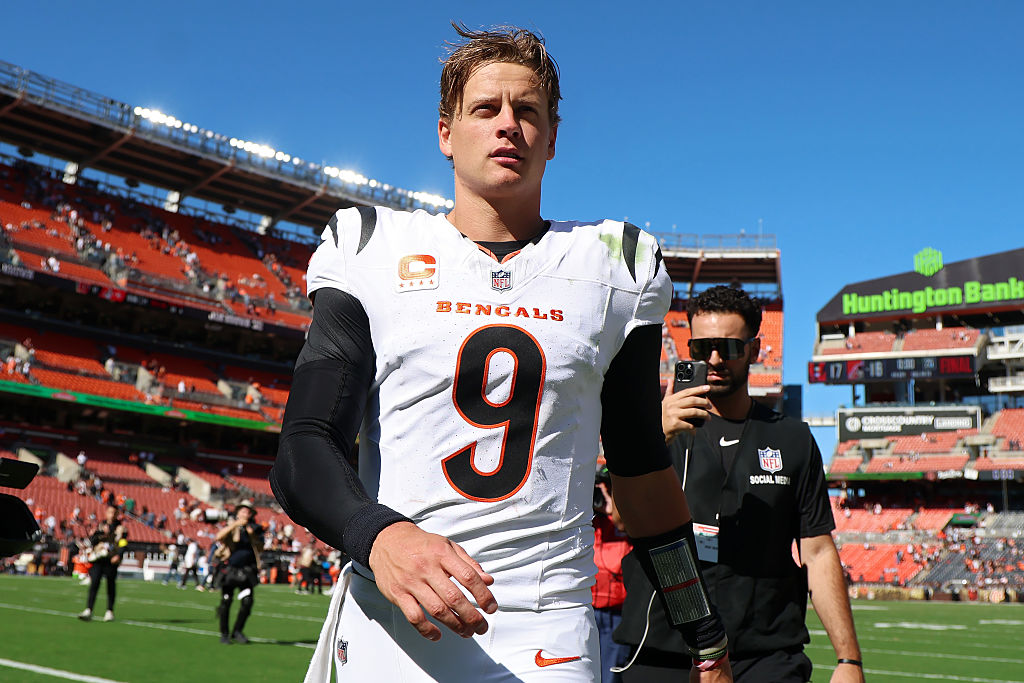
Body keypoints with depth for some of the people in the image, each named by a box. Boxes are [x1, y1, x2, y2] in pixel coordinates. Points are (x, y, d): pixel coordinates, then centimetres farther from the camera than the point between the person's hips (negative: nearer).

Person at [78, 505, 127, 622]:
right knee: (94, 584, -8)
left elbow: (123, 544, -2)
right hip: (98, 559, 2)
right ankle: (88, 611, -8)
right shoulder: (100, 526, 15)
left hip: (111, 561, -2)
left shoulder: (120, 528, 7)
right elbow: (92, 540, 8)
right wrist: (102, 533, -8)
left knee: (111, 586, 2)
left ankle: (109, 612, 12)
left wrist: (118, 555, -18)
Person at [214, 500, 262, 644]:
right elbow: (219, 537, -15)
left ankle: (237, 631, 9)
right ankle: (224, 634, 14)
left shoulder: (255, 529, 13)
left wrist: (253, 535, -11)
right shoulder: (232, 526, 5)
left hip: (247, 571, 2)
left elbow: (260, 548, 4)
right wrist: (235, 524, -22)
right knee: (226, 602, 1)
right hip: (230, 569, -2)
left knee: (247, 601, -7)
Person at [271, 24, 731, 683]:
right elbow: (305, 450, -4)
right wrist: (380, 535, -25)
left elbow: (642, 468, 15)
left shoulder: (616, 267, 8)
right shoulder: (371, 251, 3)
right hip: (390, 629, 0)